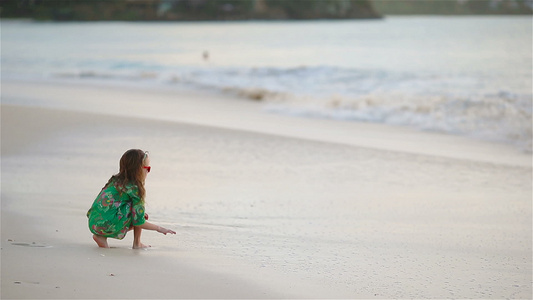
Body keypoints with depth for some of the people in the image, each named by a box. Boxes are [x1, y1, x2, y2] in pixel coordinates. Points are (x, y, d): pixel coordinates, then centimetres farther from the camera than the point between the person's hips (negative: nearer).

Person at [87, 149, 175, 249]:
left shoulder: (116, 180, 17)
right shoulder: (134, 188, -7)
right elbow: (139, 222, -6)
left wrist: (140, 214, 27)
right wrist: (159, 228, 8)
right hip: (107, 226, -8)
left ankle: (101, 237, 10)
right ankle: (137, 243, 7)